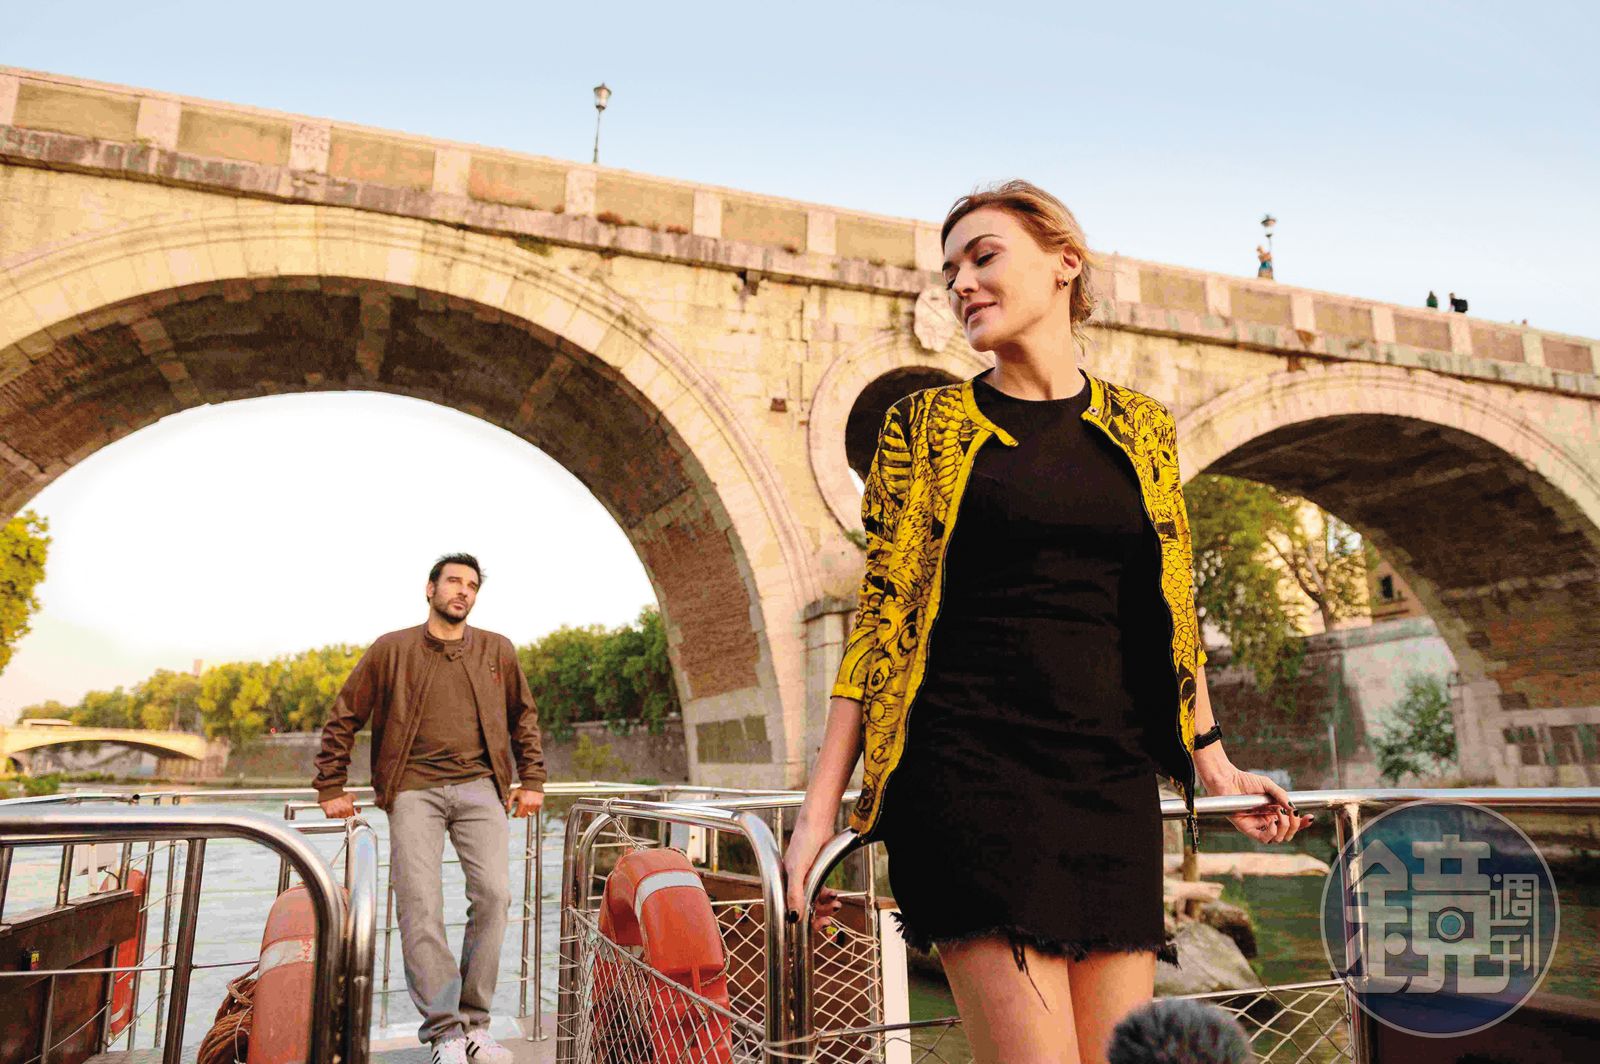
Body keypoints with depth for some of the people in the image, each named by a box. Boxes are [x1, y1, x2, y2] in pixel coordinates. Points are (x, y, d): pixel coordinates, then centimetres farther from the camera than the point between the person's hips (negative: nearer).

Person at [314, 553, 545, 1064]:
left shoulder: (498, 651, 13)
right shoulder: (391, 649, 8)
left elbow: (523, 716, 22)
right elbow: (343, 719, 13)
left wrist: (531, 780, 16)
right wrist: (330, 788, 11)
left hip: (479, 786, 1)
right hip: (414, 788, -1)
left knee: (494, 894, -11)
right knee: (420, 905, -10)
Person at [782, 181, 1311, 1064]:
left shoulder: (1142, 429, 13)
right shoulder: (926, 426, 4)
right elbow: (881, 618, 0)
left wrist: (1212, 761, 22)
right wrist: (819, 810, -5)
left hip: (1114, 783, 4)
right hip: (973, 773, -3)